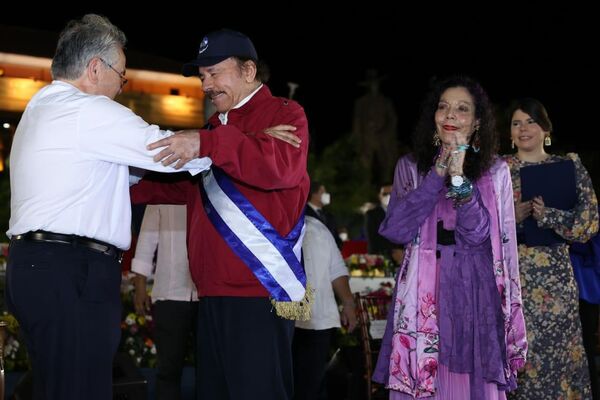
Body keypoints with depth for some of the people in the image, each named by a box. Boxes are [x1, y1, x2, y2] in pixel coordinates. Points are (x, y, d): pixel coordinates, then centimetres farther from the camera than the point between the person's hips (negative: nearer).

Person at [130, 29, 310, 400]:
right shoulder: (218, 125, 22)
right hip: (215, 292, 9)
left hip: (260, 291, -8)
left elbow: (283, 165, -24)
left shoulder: (284, 113, -2)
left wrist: (206, 143, -31)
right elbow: (189, 186, 32)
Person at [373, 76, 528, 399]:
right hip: (423, 297, 1)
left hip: (475, 297, -1)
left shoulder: (495, 171, 4)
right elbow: (396, 230, -8)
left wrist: (458, 176, -18)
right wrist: (439, 172, -11)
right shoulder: (410, 166, 7)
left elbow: (476, 235, -9)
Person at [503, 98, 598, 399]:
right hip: (511, 272, 0)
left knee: (556, 344, 0)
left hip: (554, 273, 0)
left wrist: (549, 216, -14)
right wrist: (511, 216, -12)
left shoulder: (569, 166, 6)